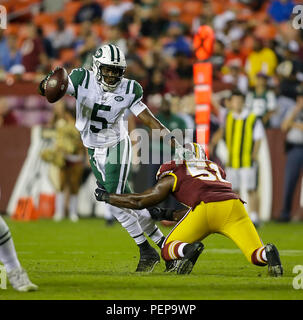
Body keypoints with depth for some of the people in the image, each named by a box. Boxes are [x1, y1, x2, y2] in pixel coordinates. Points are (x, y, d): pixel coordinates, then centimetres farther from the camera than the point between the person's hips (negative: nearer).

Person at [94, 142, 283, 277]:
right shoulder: (216, 169, 36)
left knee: (168, 251, 13)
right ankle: (268, 253, -29)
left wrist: (106, 197, 42)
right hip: (233, 205, 3)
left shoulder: (174, 175, 24)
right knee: (257, 256, 8)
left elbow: (139, 202, 29)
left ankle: (188, 250, -22)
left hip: (206, 208, -3)